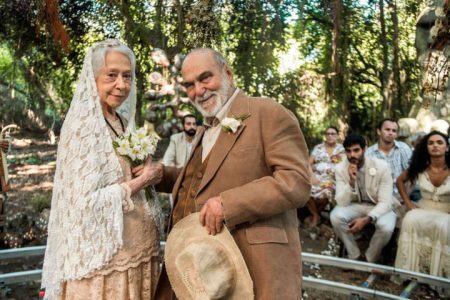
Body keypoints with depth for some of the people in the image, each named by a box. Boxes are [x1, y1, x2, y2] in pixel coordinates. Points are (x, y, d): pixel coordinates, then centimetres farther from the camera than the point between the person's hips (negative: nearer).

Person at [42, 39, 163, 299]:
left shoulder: (125, 123, 7)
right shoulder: (84, 126, -16)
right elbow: (86, 203, -21)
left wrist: (150, 174, -3)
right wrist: (141, 181, -14)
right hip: (103, 257, -7)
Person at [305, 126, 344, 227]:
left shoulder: (341, 149, 11)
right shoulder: (318, 148, 14)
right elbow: (309, 163, 6)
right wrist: (312, 175, -12)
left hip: (332, 178, -2)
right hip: (316, 176, 2)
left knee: (325, 191, -37)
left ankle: (315, 213, -5)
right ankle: (315, 215, -8)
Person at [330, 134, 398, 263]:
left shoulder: (381, 166, -19)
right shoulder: (341, 168, -13)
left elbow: (385, 202, -19)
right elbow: (342, 203, -17)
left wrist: (367, 219, -35)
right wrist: (352, 181, -34)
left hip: (379, 207, -2)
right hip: (356, 205, 2)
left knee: (386, 227, -34)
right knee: (336, 216, -28)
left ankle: (369, 259, -3)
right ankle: (355, 256, -4)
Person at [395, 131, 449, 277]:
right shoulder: (419, 167, 0)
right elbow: (400, 181, 15)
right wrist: (408, 202, 6)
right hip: (423, 209, 2)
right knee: (410, 220, -31)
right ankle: (409, 270, -21)